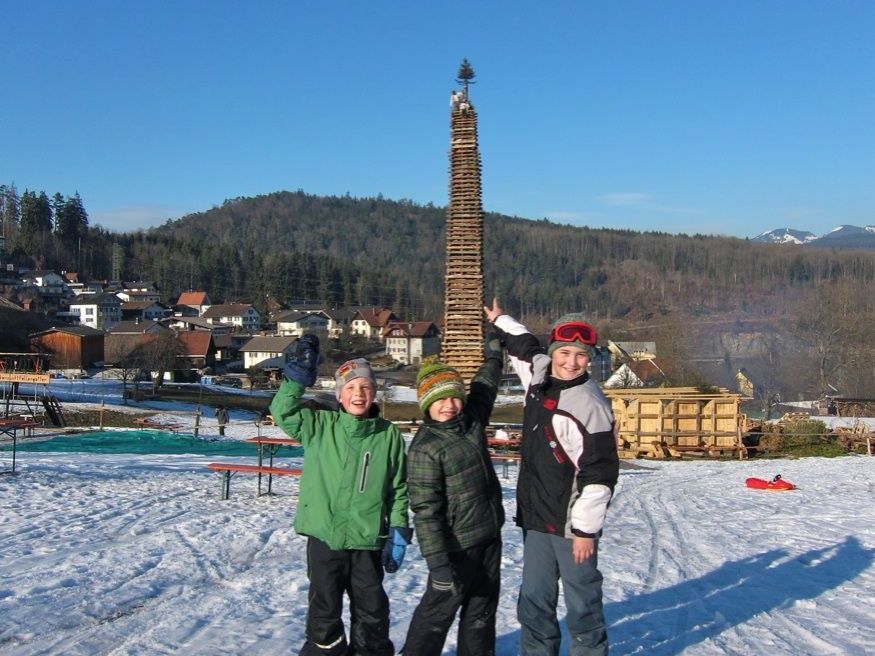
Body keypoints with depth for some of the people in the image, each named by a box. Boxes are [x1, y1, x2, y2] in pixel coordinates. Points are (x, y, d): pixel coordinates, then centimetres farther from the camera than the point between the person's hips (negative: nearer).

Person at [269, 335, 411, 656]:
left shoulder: (389, 434, -1)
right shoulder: (320, 425, -2)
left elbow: (399, 488, 4)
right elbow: (283, 411, -12)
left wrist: (399, 531, 1)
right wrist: (299, 375, -21)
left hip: (369, 539, 1)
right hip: (324, 536, 0)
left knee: (372, 611, 14)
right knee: (324, 609, 12)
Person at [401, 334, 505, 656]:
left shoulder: (471, 420, 1)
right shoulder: (425, 448, -20)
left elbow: (484, 387, 22)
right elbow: (425, 511, -22)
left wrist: (494, 355, 32)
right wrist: (438, 562, -25)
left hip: (489, 537, 7)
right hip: (457, 547, -7)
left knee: (482, 611, 17)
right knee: (438, 612, 4)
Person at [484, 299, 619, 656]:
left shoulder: (590, 405, -17)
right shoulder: (539, 375, 3)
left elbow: (599, 473, -17)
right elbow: (526, 347, 28)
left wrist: (586, 529, -17)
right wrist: (500, 321, 40)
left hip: (572, 524, -7)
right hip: (536, 518, 7)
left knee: (582, 602, 5)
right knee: (534, 600, 15)